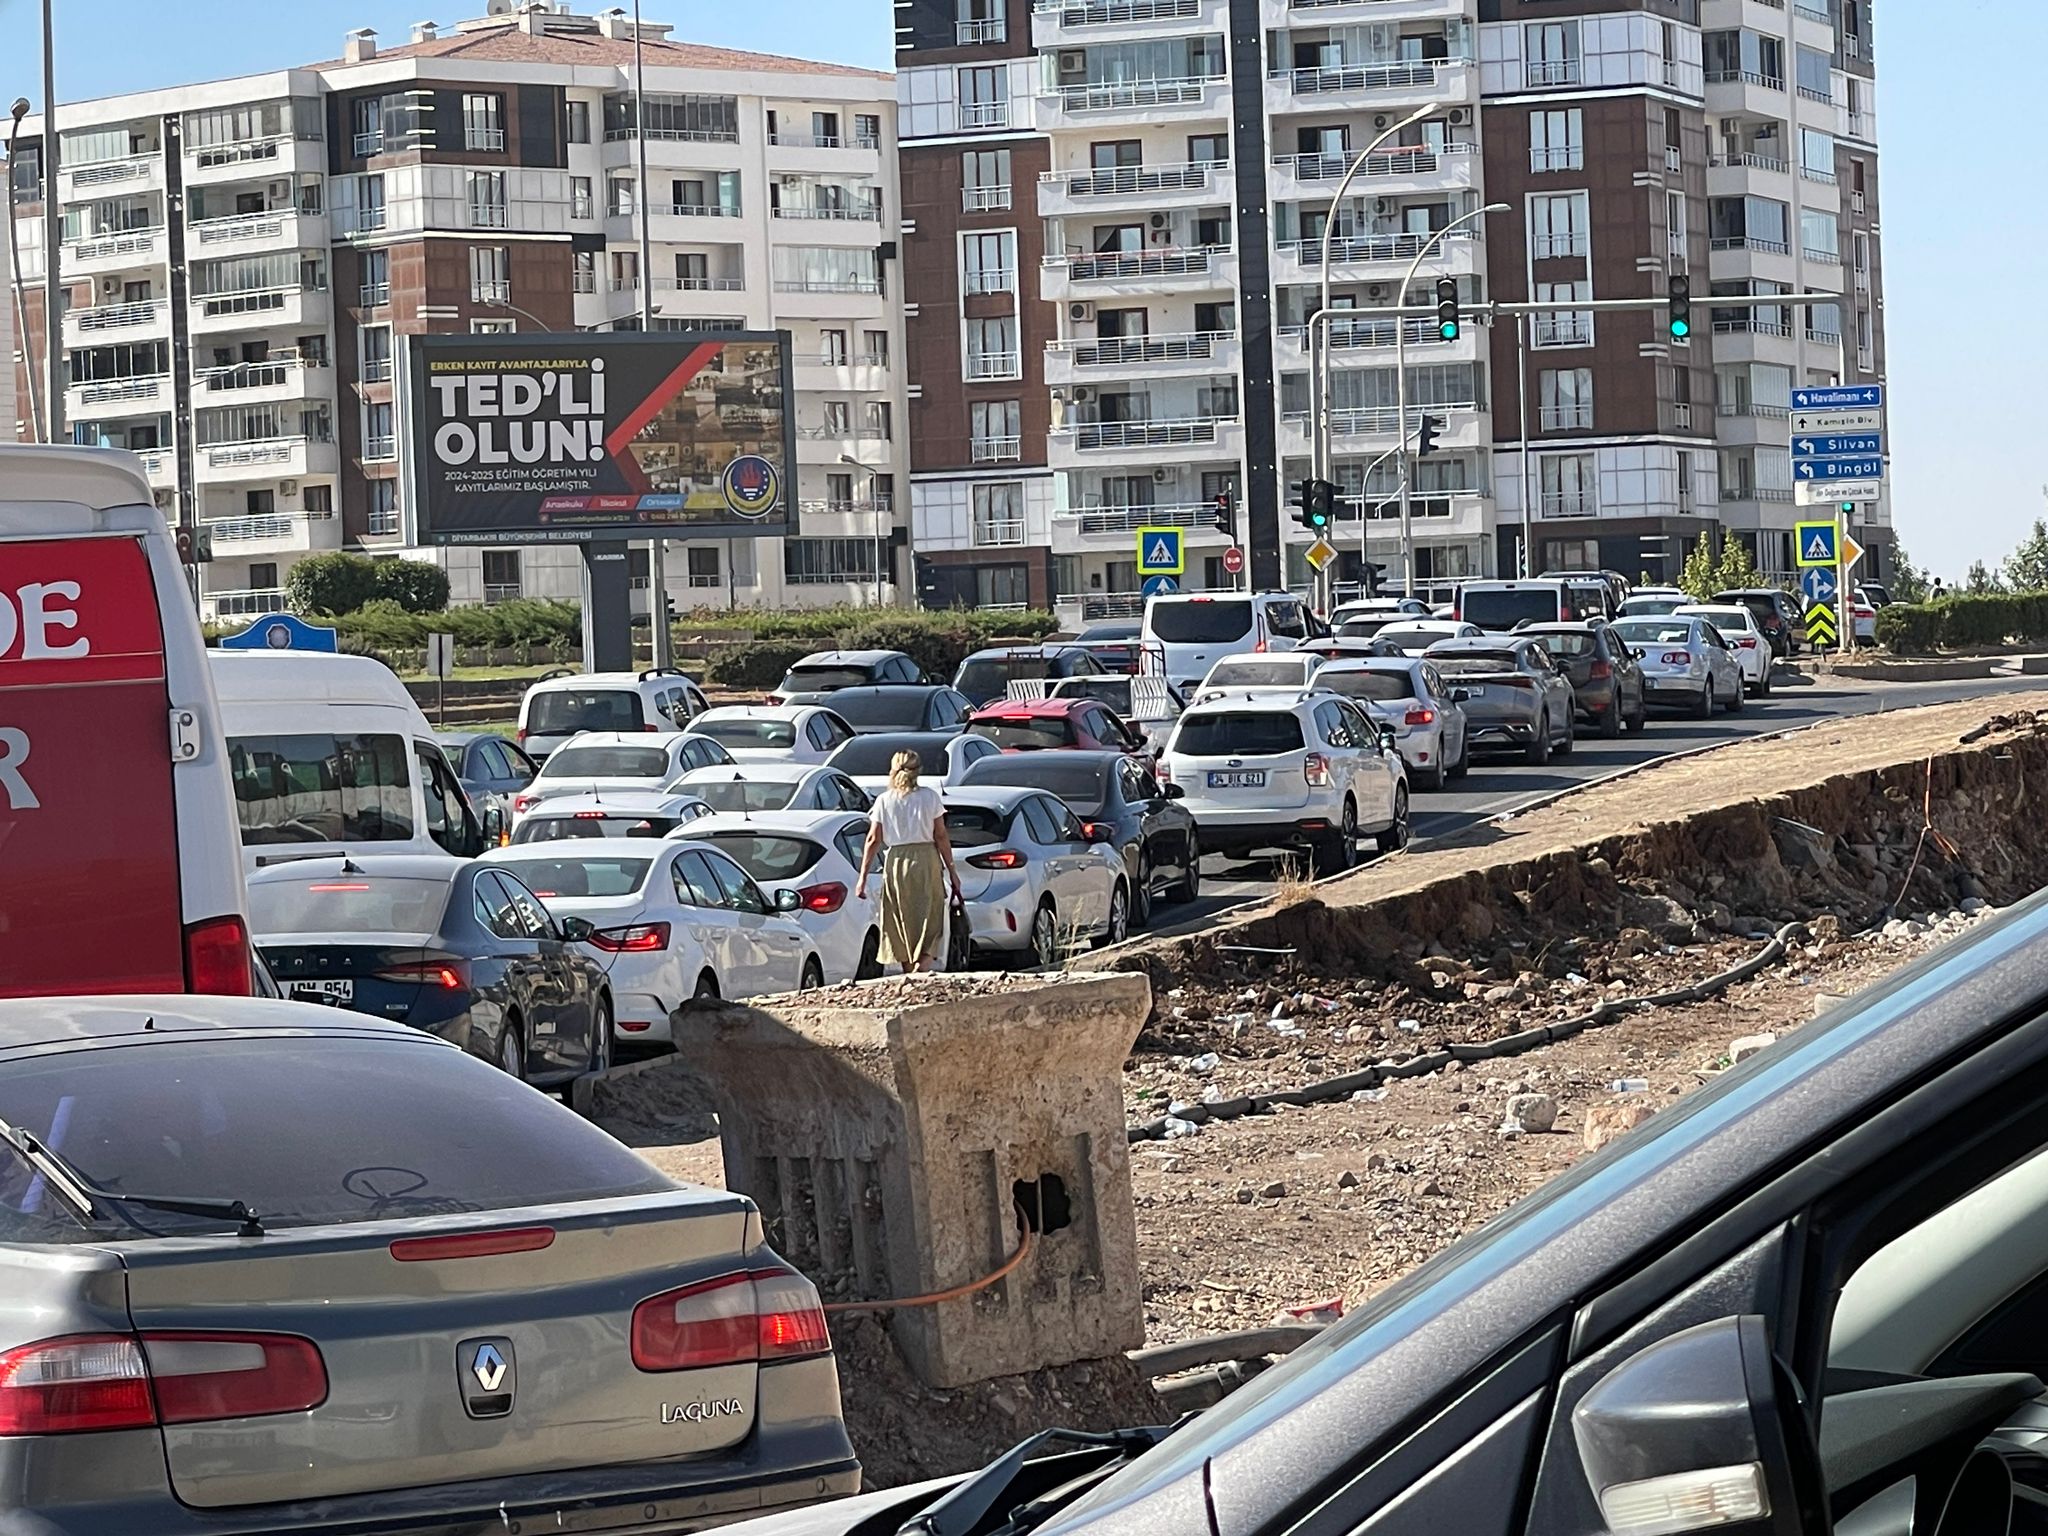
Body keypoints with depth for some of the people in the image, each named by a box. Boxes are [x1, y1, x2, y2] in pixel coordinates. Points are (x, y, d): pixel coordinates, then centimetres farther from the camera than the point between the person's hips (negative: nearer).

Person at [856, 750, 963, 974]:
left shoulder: (883, 801, 1)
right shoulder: (930, 798, 0)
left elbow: (873, 840, 0)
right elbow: (941, 837, -1)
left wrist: (863, 877, 3)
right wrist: (951, 870, 6)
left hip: (896, 862, 1)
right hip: (926, 859, -1)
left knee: (903, 924, 12)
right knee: (929, 922, 0)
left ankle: (910, 971, 17)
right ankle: (923, 963, -23)